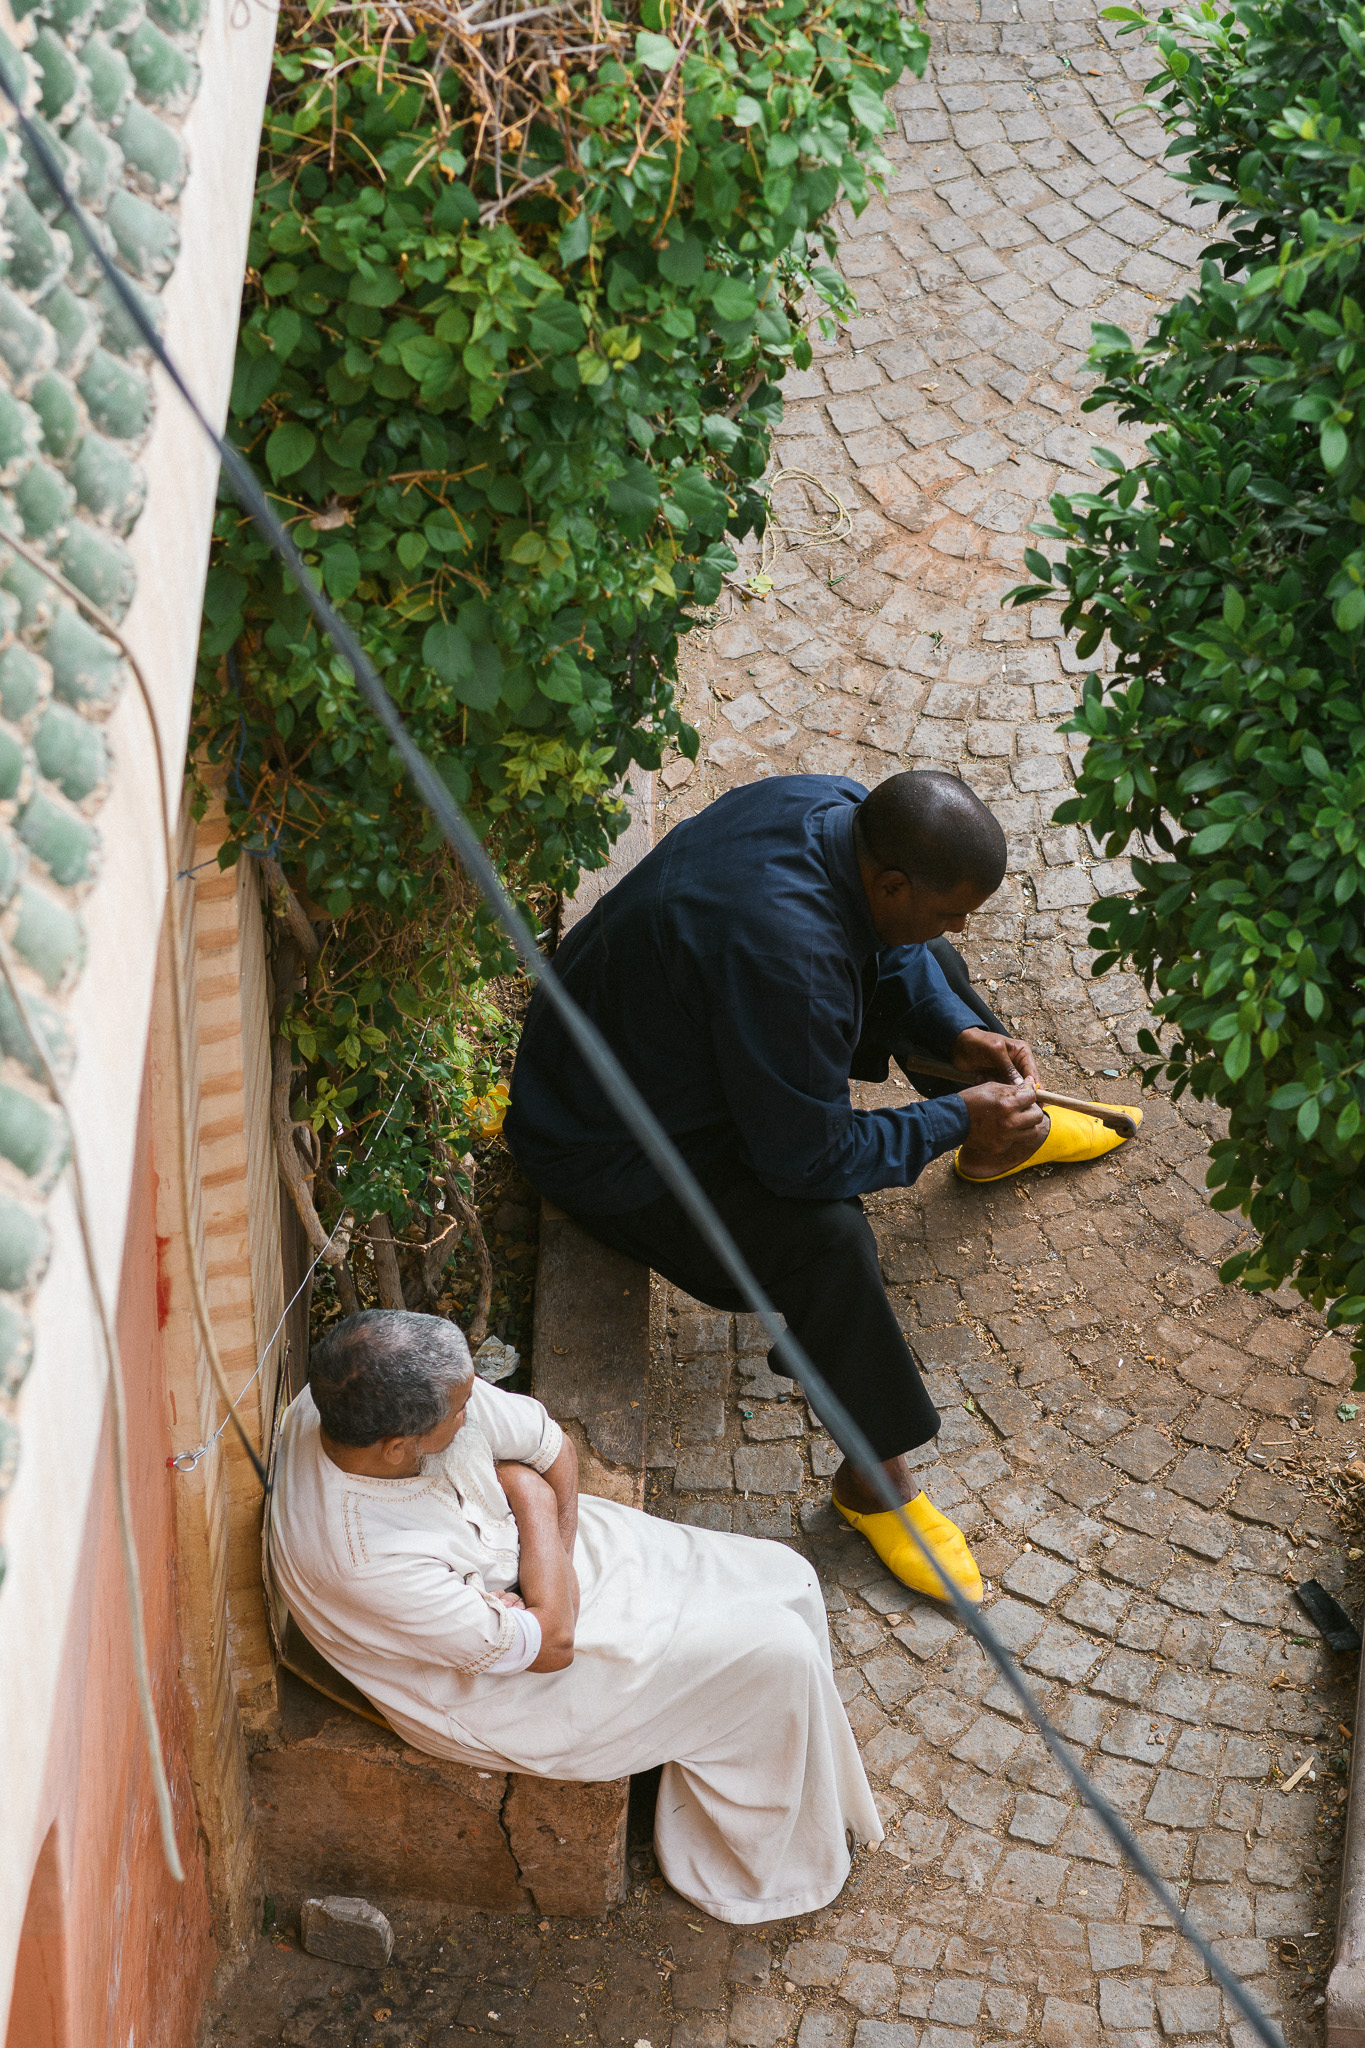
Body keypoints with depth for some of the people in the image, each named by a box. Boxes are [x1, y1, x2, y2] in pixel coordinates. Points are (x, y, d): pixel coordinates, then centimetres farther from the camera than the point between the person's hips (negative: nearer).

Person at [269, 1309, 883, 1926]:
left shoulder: (369, 1395, -21)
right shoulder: (366, 1560, -41)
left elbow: (553, 1448, -4)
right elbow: (550, 1643, -27)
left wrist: (552, 1551, -17)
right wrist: (532, 1500, -18)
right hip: (495, 1682, -7)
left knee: (787, 1581, 5)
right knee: (778, 1651, -10)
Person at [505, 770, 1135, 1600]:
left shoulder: (841, 811, -16)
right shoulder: (782, 954, -42)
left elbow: (891, 948, 8)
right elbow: (808, 1158, -32)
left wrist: (958, 1030, -6)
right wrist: (954, 1120, -22)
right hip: (615, 1149, -10)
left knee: (929, 967, 15)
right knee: (824, 1237, -31)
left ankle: (1007, 1138, 43)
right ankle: (876, 1477, -11)